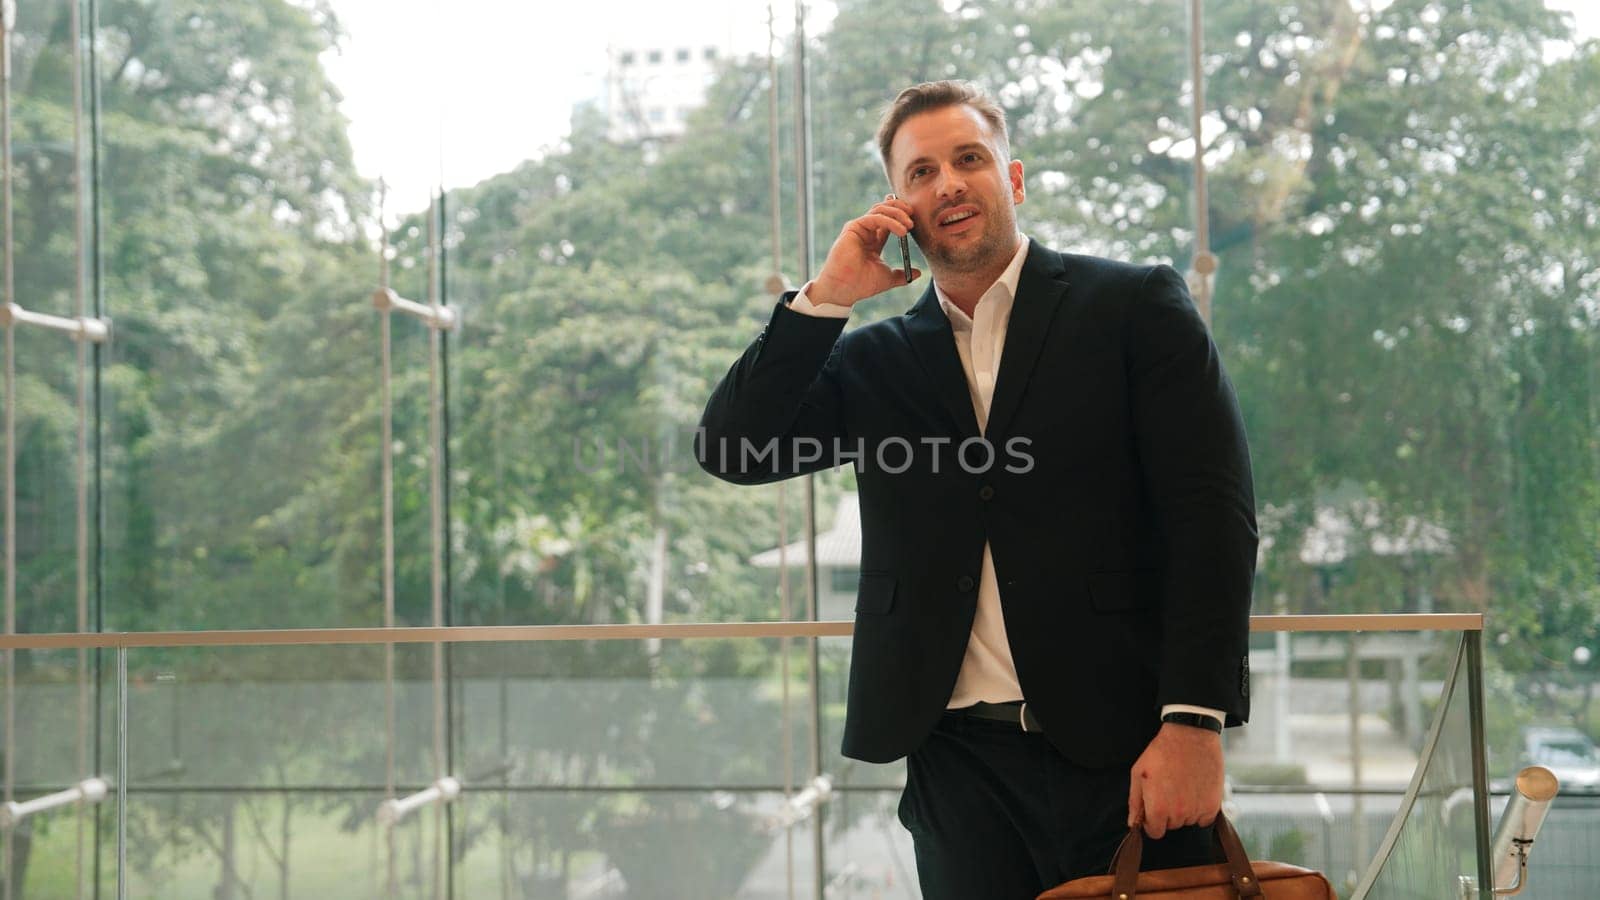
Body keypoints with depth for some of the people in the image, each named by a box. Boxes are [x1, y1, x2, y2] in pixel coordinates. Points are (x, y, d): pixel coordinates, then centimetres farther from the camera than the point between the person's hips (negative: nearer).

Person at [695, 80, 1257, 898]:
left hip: (1122, 746, -2)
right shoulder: (874, 362, 13)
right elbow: (729, 450, 3)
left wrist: (1194, 721, -14)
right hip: (958, 760, 3)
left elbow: (1212, 515, -4)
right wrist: (824, 298, -3)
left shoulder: (1133, 307, 3)